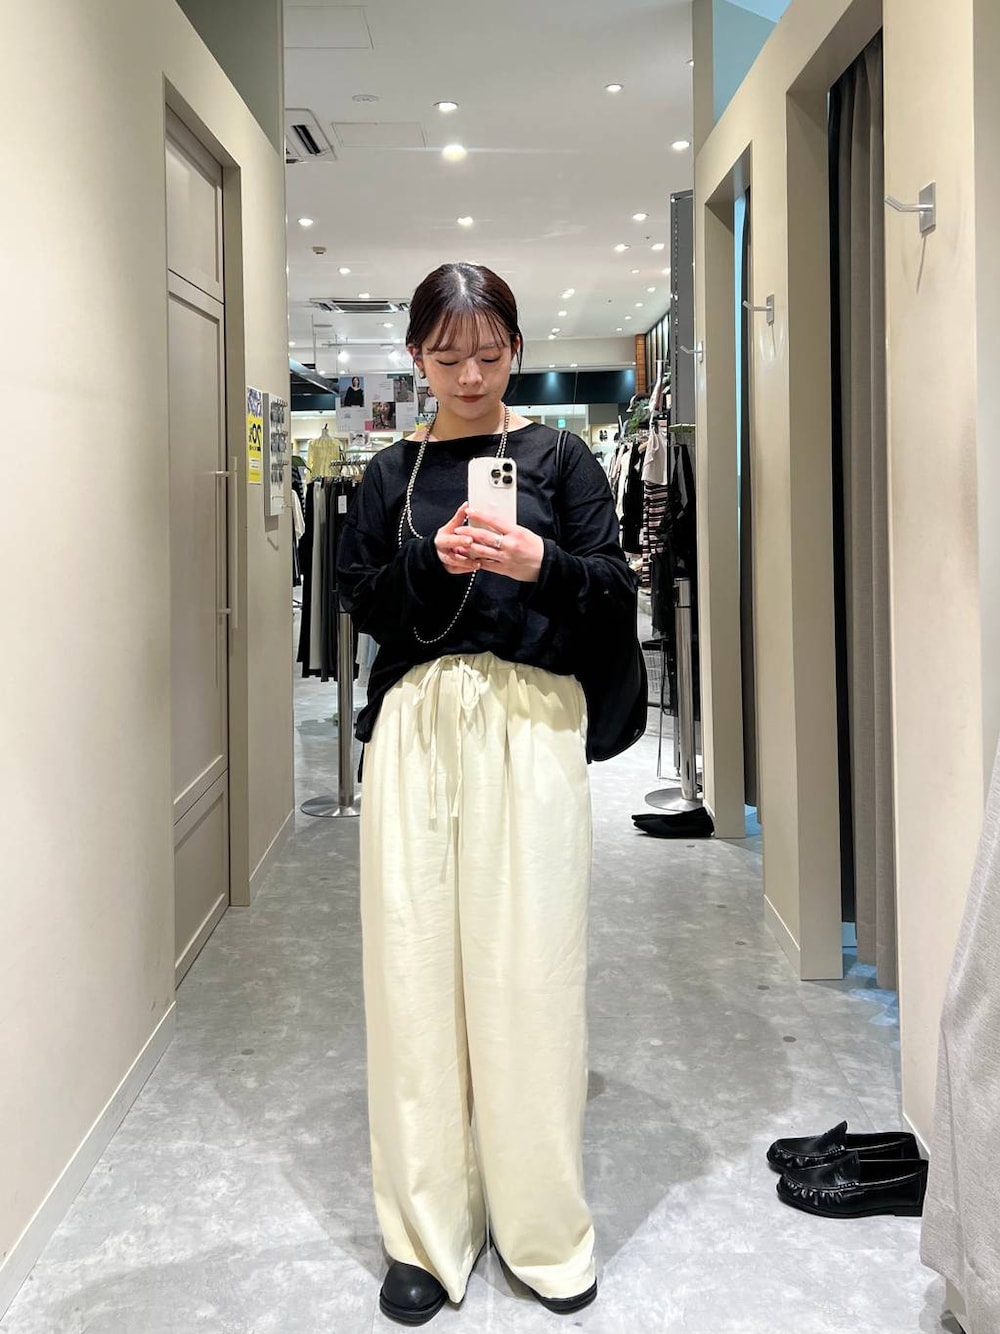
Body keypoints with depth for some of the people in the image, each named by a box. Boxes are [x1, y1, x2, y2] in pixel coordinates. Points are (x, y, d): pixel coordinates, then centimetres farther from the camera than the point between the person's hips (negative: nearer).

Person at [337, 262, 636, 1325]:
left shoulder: (560, 459, 7)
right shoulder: (392, 474, 13)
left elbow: (617, 600, 3)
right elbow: (360, 602, 7)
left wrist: (542, 563, -15)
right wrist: (432, 562, -10)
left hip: (528, 718, -2)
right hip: (414, 721, 2)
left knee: (530, 964, -2)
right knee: (415, 959, 1)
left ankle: (545, 1228, 15)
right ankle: (427, 1229, 14)